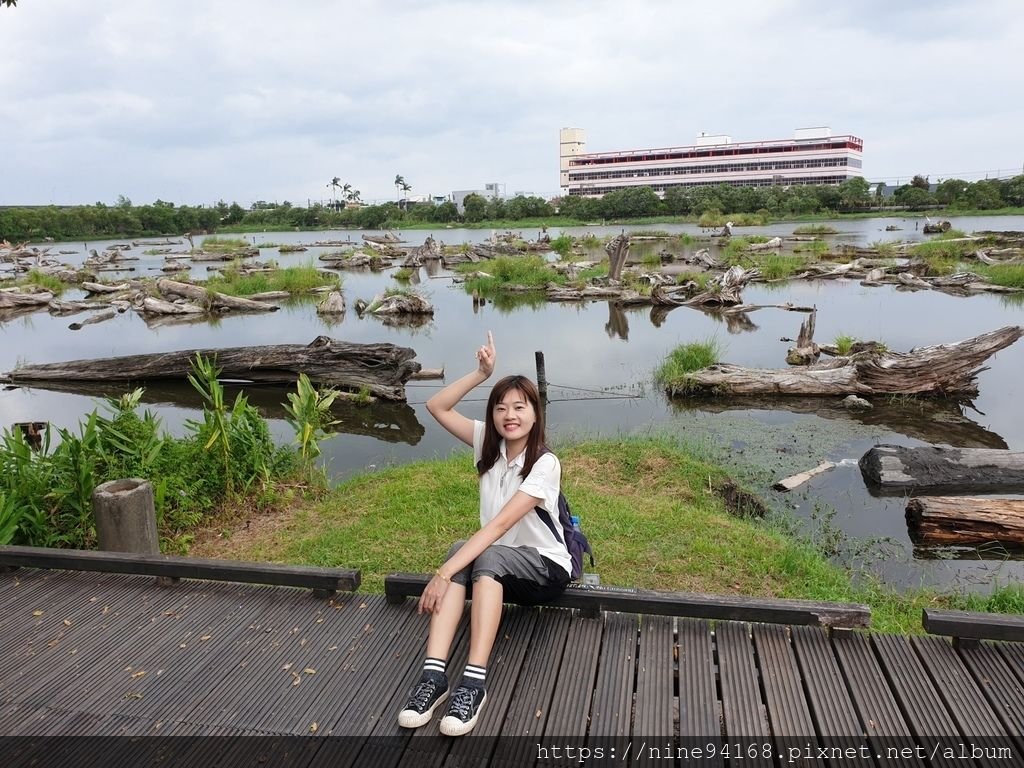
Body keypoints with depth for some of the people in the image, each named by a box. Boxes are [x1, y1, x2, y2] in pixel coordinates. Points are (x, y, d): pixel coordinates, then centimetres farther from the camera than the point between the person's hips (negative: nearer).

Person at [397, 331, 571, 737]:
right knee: (460, 550, -30)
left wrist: (444, 572, -38)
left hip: (545, 567, -5)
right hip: (498, 566, 5)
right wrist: (482, 374, -17)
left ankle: (475, 680, -39)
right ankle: (434, 673, -38)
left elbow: (501, 523, -31)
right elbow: (436, 407, -6)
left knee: (488, 556, -37)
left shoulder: (545, 463, -21)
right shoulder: (488, 444, -2)